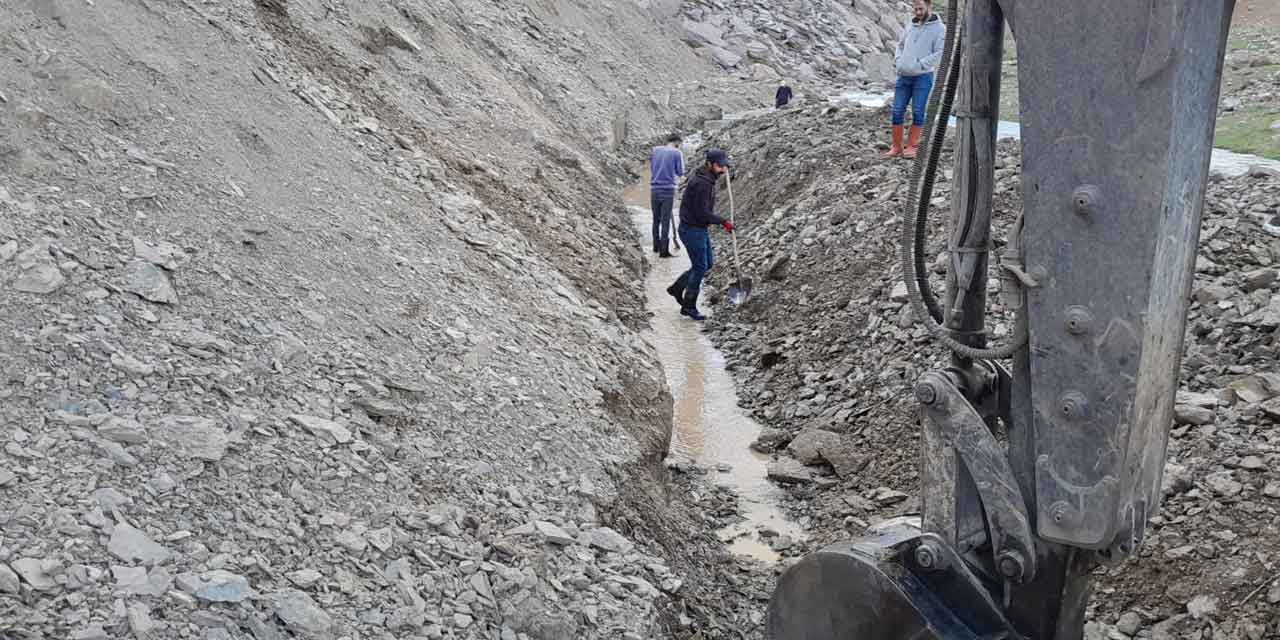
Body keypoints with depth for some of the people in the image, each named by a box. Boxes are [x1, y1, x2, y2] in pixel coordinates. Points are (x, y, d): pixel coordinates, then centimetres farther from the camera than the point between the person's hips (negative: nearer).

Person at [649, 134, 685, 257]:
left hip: (655, 190, 4)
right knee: (665, 221, 0)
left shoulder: (655, 150, 6)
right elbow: (680, 173, -1)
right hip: (668, 191, -4)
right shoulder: (677, 153, -6)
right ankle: (664, 250, -1)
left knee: (656, 219, 17)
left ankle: (656, 246, 26)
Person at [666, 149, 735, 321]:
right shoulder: (702, 183, -24)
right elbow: (702, 213, -24)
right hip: (692, 230, -10)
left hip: (700, 229, 10)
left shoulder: (708, 179, 8)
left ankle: (677, 287, 26)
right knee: (700, 267, -1)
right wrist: (723, 222, -18)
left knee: (708, 263, 17)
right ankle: (689, 307, 11)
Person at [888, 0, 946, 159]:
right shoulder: (910, 25, 12)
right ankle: (897, 146, 11)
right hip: (903, 76, 5)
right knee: (897, 112, 3)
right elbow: (900, 45, 23)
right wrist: (898, 60, 4)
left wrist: (919, 65, -16)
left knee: (917, 112, -1)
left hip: (923, 77, -5)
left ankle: (912, 146, 8)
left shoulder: (939, 28, -5)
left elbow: (940, 53, -12)